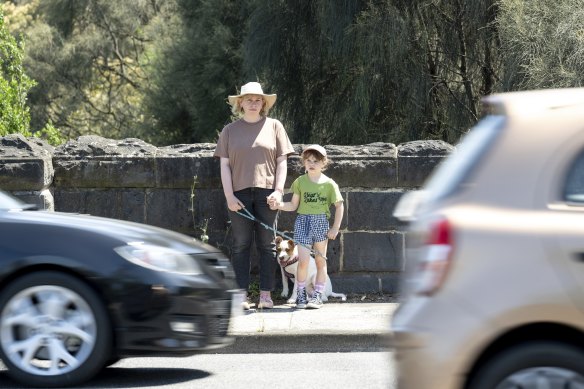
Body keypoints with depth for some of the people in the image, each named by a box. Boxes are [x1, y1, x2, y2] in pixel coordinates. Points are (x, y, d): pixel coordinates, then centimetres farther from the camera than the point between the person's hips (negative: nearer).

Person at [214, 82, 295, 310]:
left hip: (266, 192, 0)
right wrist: (229, 195, -5)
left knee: (267, 244, 0)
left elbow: (282, 162, 7)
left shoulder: (274, 127, 10)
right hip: (239, 194, 0)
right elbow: (224, 165, 6)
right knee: (240, 245, -1)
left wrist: (278, 190, -5)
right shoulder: (230, 131, 11)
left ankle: (266, 295, 2)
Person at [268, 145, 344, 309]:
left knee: (320, 260, 7)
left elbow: (339, 206, 3)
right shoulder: (300, 181, 3)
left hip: (321, 223, 0)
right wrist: (279, 205, -12)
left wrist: (335, 228, -2)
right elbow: (293, 205, 6)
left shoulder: (329, 184, -2)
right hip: (303, 222, 0)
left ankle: (317, 296, 14)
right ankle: (301, 295, 3)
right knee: (303, 260, -9)